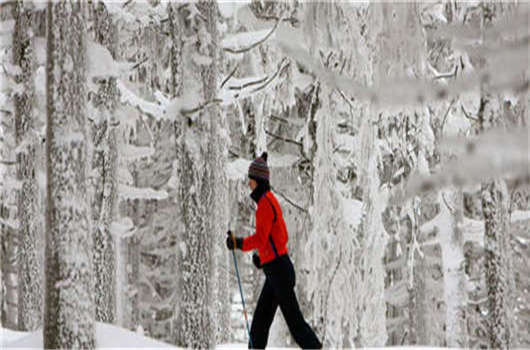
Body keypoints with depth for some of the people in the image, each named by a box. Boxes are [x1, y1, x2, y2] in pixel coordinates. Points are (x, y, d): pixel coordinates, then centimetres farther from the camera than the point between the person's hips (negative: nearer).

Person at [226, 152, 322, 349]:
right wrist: (262, 256, 18)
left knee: (293, 318, -6)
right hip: (277, 268, 10)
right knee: (260, 319, 9)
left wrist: (238, 243, -13)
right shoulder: (269, 201, 17)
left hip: (278, 269, -10)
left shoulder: (265, 202, -14)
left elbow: (260, 238, -23)